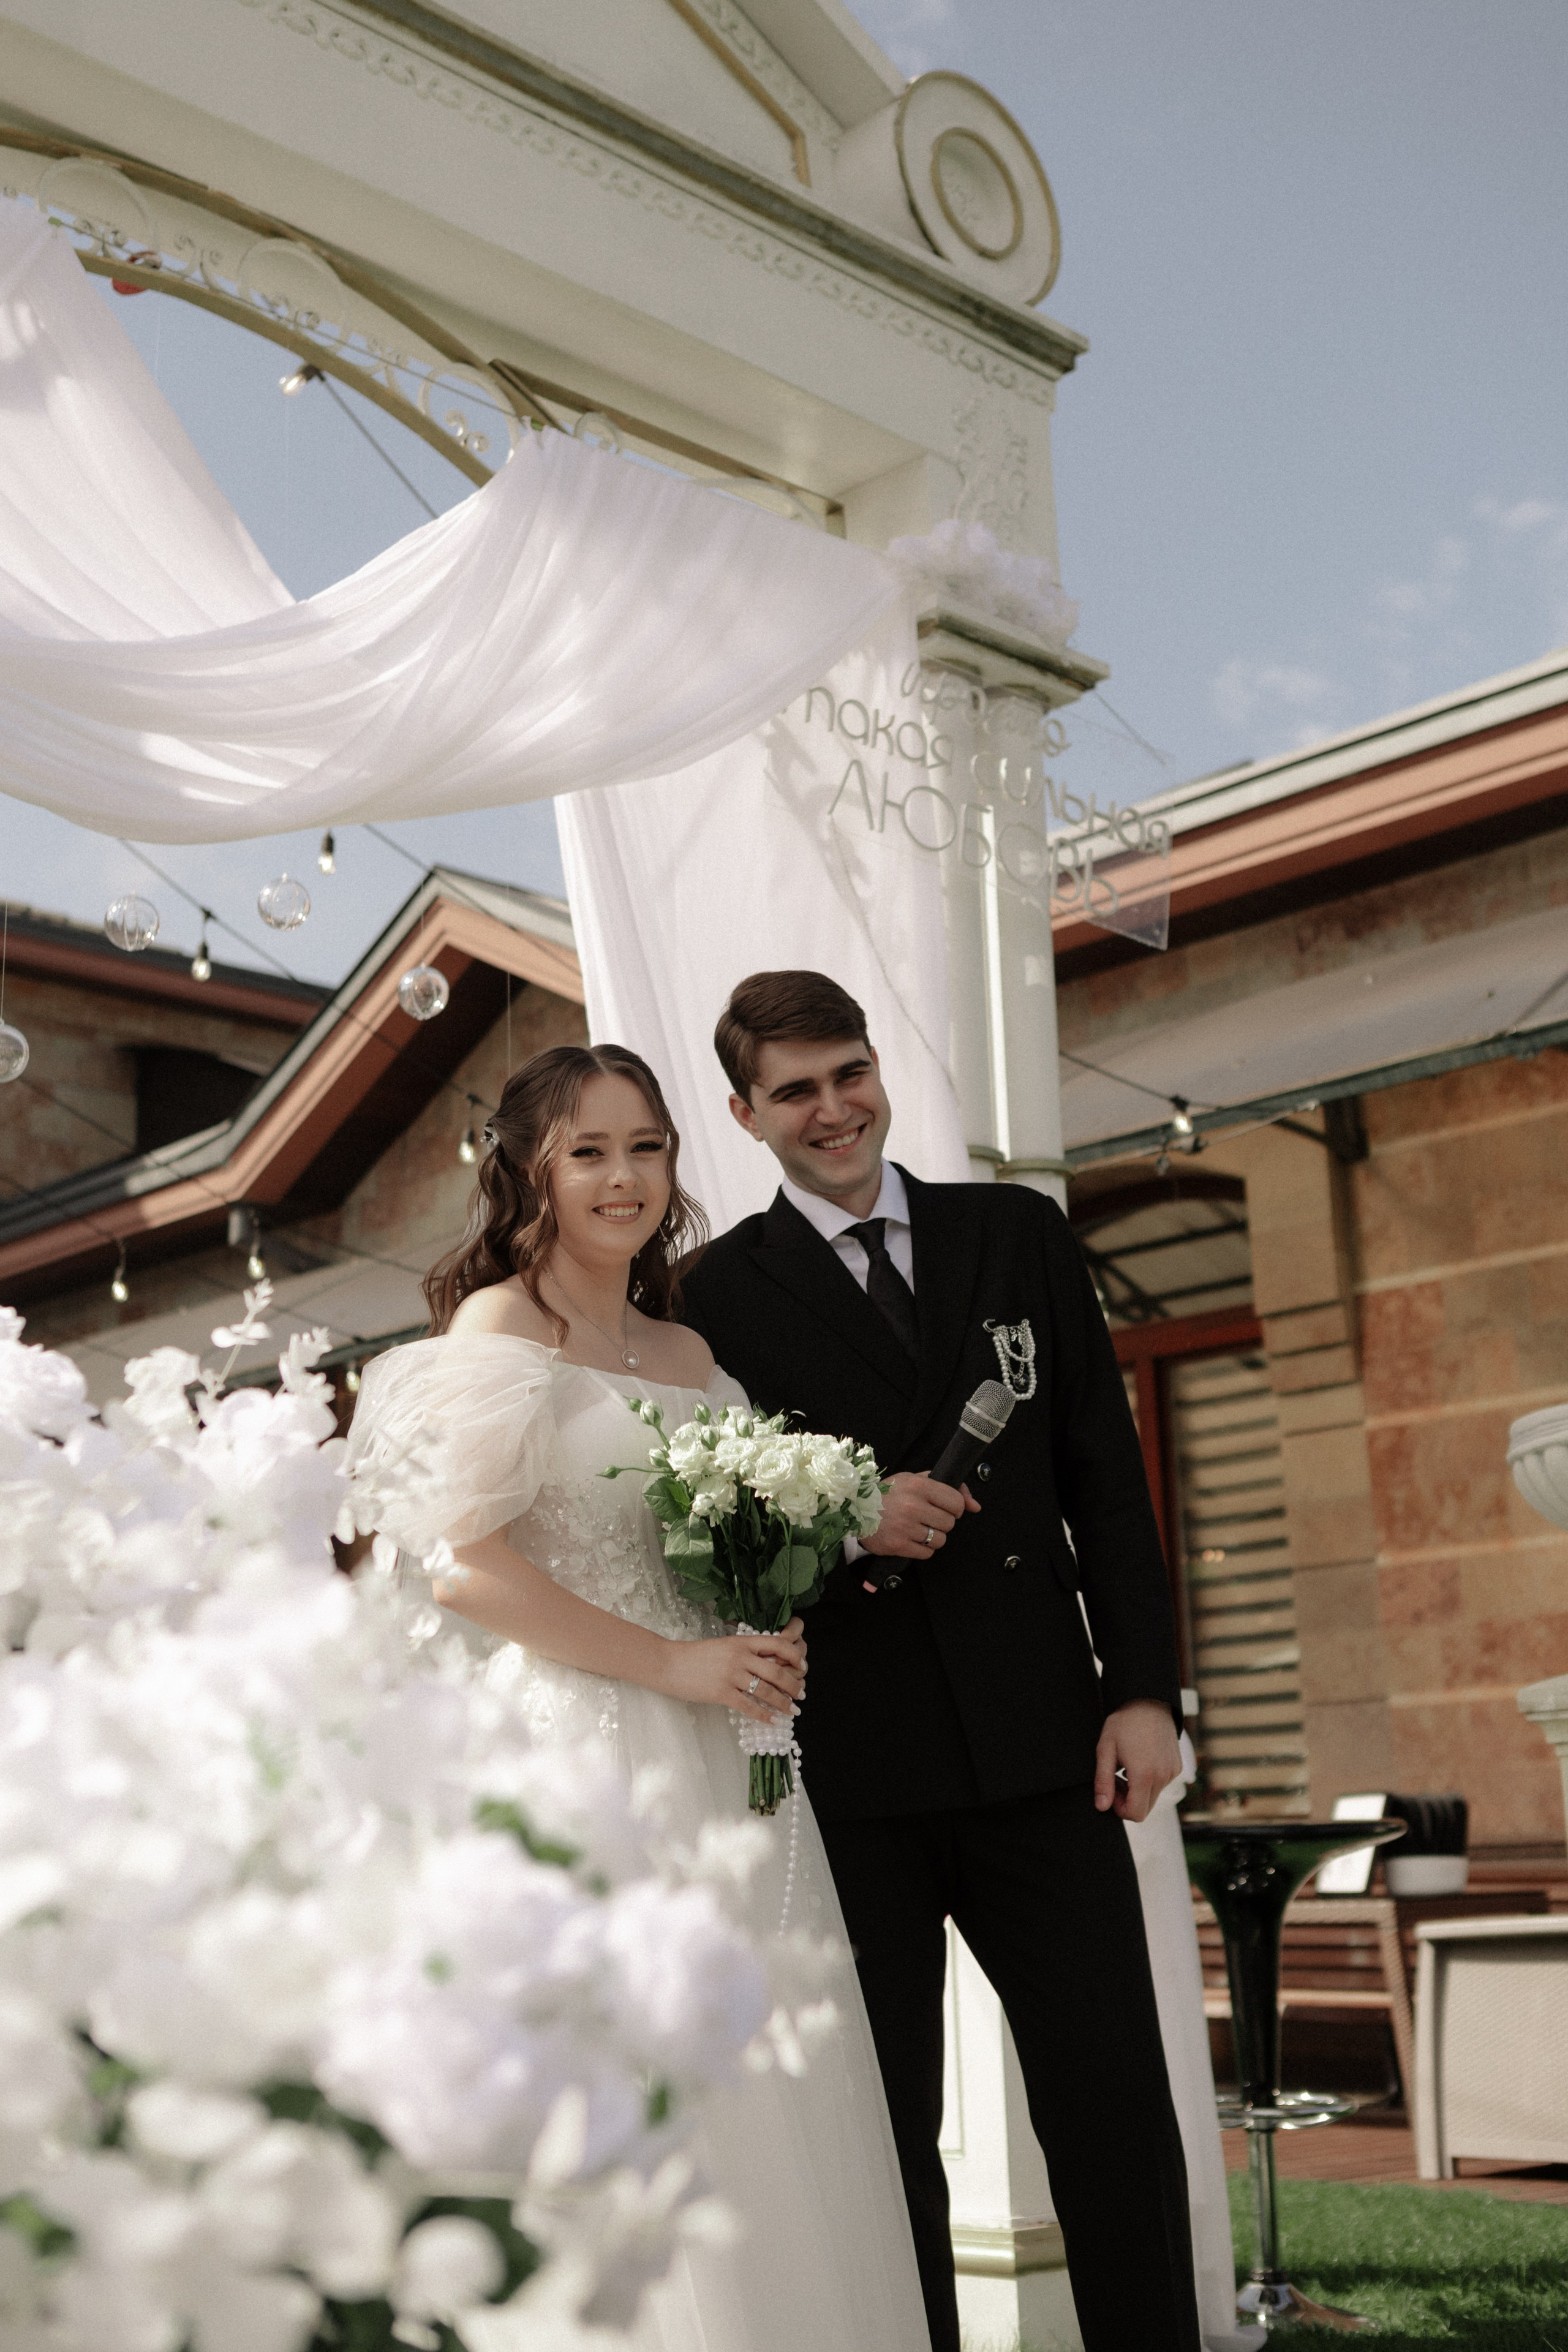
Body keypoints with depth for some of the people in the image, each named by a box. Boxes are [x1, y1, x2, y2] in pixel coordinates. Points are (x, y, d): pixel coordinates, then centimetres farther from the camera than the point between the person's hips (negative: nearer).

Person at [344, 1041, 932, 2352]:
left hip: (721, 1756, 7)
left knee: (768, 2107, 7)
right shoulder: (500, 1328, -4)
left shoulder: (692, 1349, 17)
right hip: (587, 1749, -7)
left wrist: (774, 1633, 2)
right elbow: (466, 1562, -13)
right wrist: (674, 1665, -14)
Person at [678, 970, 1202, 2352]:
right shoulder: (722, 1292, 1)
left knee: (1116, 2095, 5)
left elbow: (1107, 1475, 7)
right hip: (852, 1768, -1)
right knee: (886, 2124, 10)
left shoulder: (1022, 1234, 9)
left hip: (1042, 1741, 2)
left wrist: (1144, 1684, 0)